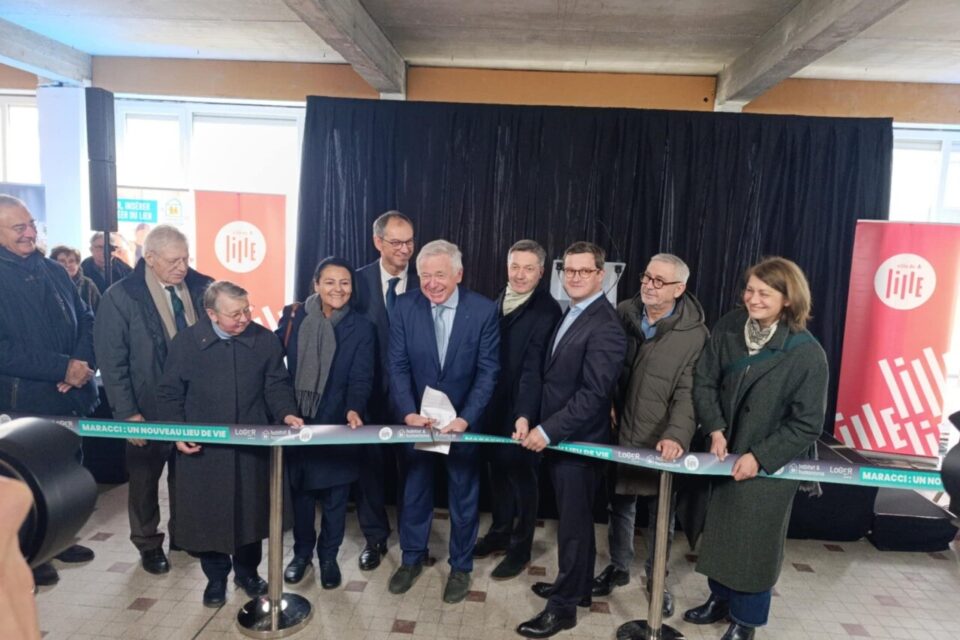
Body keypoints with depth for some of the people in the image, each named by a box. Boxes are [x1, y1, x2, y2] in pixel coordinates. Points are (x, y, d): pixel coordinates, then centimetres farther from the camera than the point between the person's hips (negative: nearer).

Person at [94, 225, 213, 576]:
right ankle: (148, 543, 35)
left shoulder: (201, 288, -4)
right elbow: (112, 361, -10)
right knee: (145, 478, 15)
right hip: (149, 410, -2)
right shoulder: (121, 297, -11)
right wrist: (128, 414, -13)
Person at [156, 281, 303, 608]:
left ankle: (247, 571, 34)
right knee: (208, 513, 10)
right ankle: (216, 577, 32)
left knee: (251, 510, 12)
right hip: (202, 448, -1)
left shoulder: (265, 340, -3)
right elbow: (169, 394, 1)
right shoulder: (185, 342, -5)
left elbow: (276, 385, 2)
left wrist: (286, 413, -16)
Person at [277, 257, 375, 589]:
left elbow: (361, 378, -11)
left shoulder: (362, 328, -4)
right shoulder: (292, 316, -1)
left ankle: (328, 556, 30)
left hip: (337, 424, -1)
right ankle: (302, 552, 35)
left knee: (335, 494, 10)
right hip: (296, 420, 1)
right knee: (300, 489, 14)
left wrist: (353, 410, -29)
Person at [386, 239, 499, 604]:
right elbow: (398, 366, -8)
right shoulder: (405, 307, -9)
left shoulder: (483, 310, -13)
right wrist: (409, 412, -19)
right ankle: (412, 558, 37)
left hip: (463, 419, -1)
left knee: (463, 493, 13)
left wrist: (465, 418, -21)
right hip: (417, 417, 1)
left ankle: (460, 567, 33)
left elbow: (488, 371, -13)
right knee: (414, 489, 16)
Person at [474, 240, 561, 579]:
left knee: (522, 474, 8)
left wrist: (524, 416, -29)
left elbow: (534, 367, -24)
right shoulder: (498, 302, 6)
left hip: (523, 407, -7)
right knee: (498, 469, 20)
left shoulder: (547, 310, -17)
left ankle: (520, 548, 26)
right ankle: (500, 532, 40)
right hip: (494, 402, 7)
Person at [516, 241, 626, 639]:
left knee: (573, 524, 6)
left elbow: (593, 394, -25)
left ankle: (563, 606, 21)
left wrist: (547, 431, -24)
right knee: (575, 519, 21)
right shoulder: (570, 314, 10)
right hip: (560, 437, 8)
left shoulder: (604, 326, -20)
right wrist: (529, 416, 2)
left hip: (579, 441, -8)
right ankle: (576, 586, 38)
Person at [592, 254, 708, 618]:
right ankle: (618, 567, 39)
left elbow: (688, 392, -16)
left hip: (662, 442, -3)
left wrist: (677, 435, -29)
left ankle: (656, 578, 34)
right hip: (620, 433, 3)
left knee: (662, 513, 13)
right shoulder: (623, 314, -2)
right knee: (620, 504, 18)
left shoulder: (694, 333, -13)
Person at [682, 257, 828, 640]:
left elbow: (807, 424, -16)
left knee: (754, 543, 10)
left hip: (769, 466, -4)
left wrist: (759, 457, -19)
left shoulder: (806, 352, -20)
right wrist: (715, 429, -14)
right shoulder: (728, 328, -9)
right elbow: (704, 383, -3)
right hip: (726, 457, 4)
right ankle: (720, 598, 43)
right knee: (718, 532, 19)